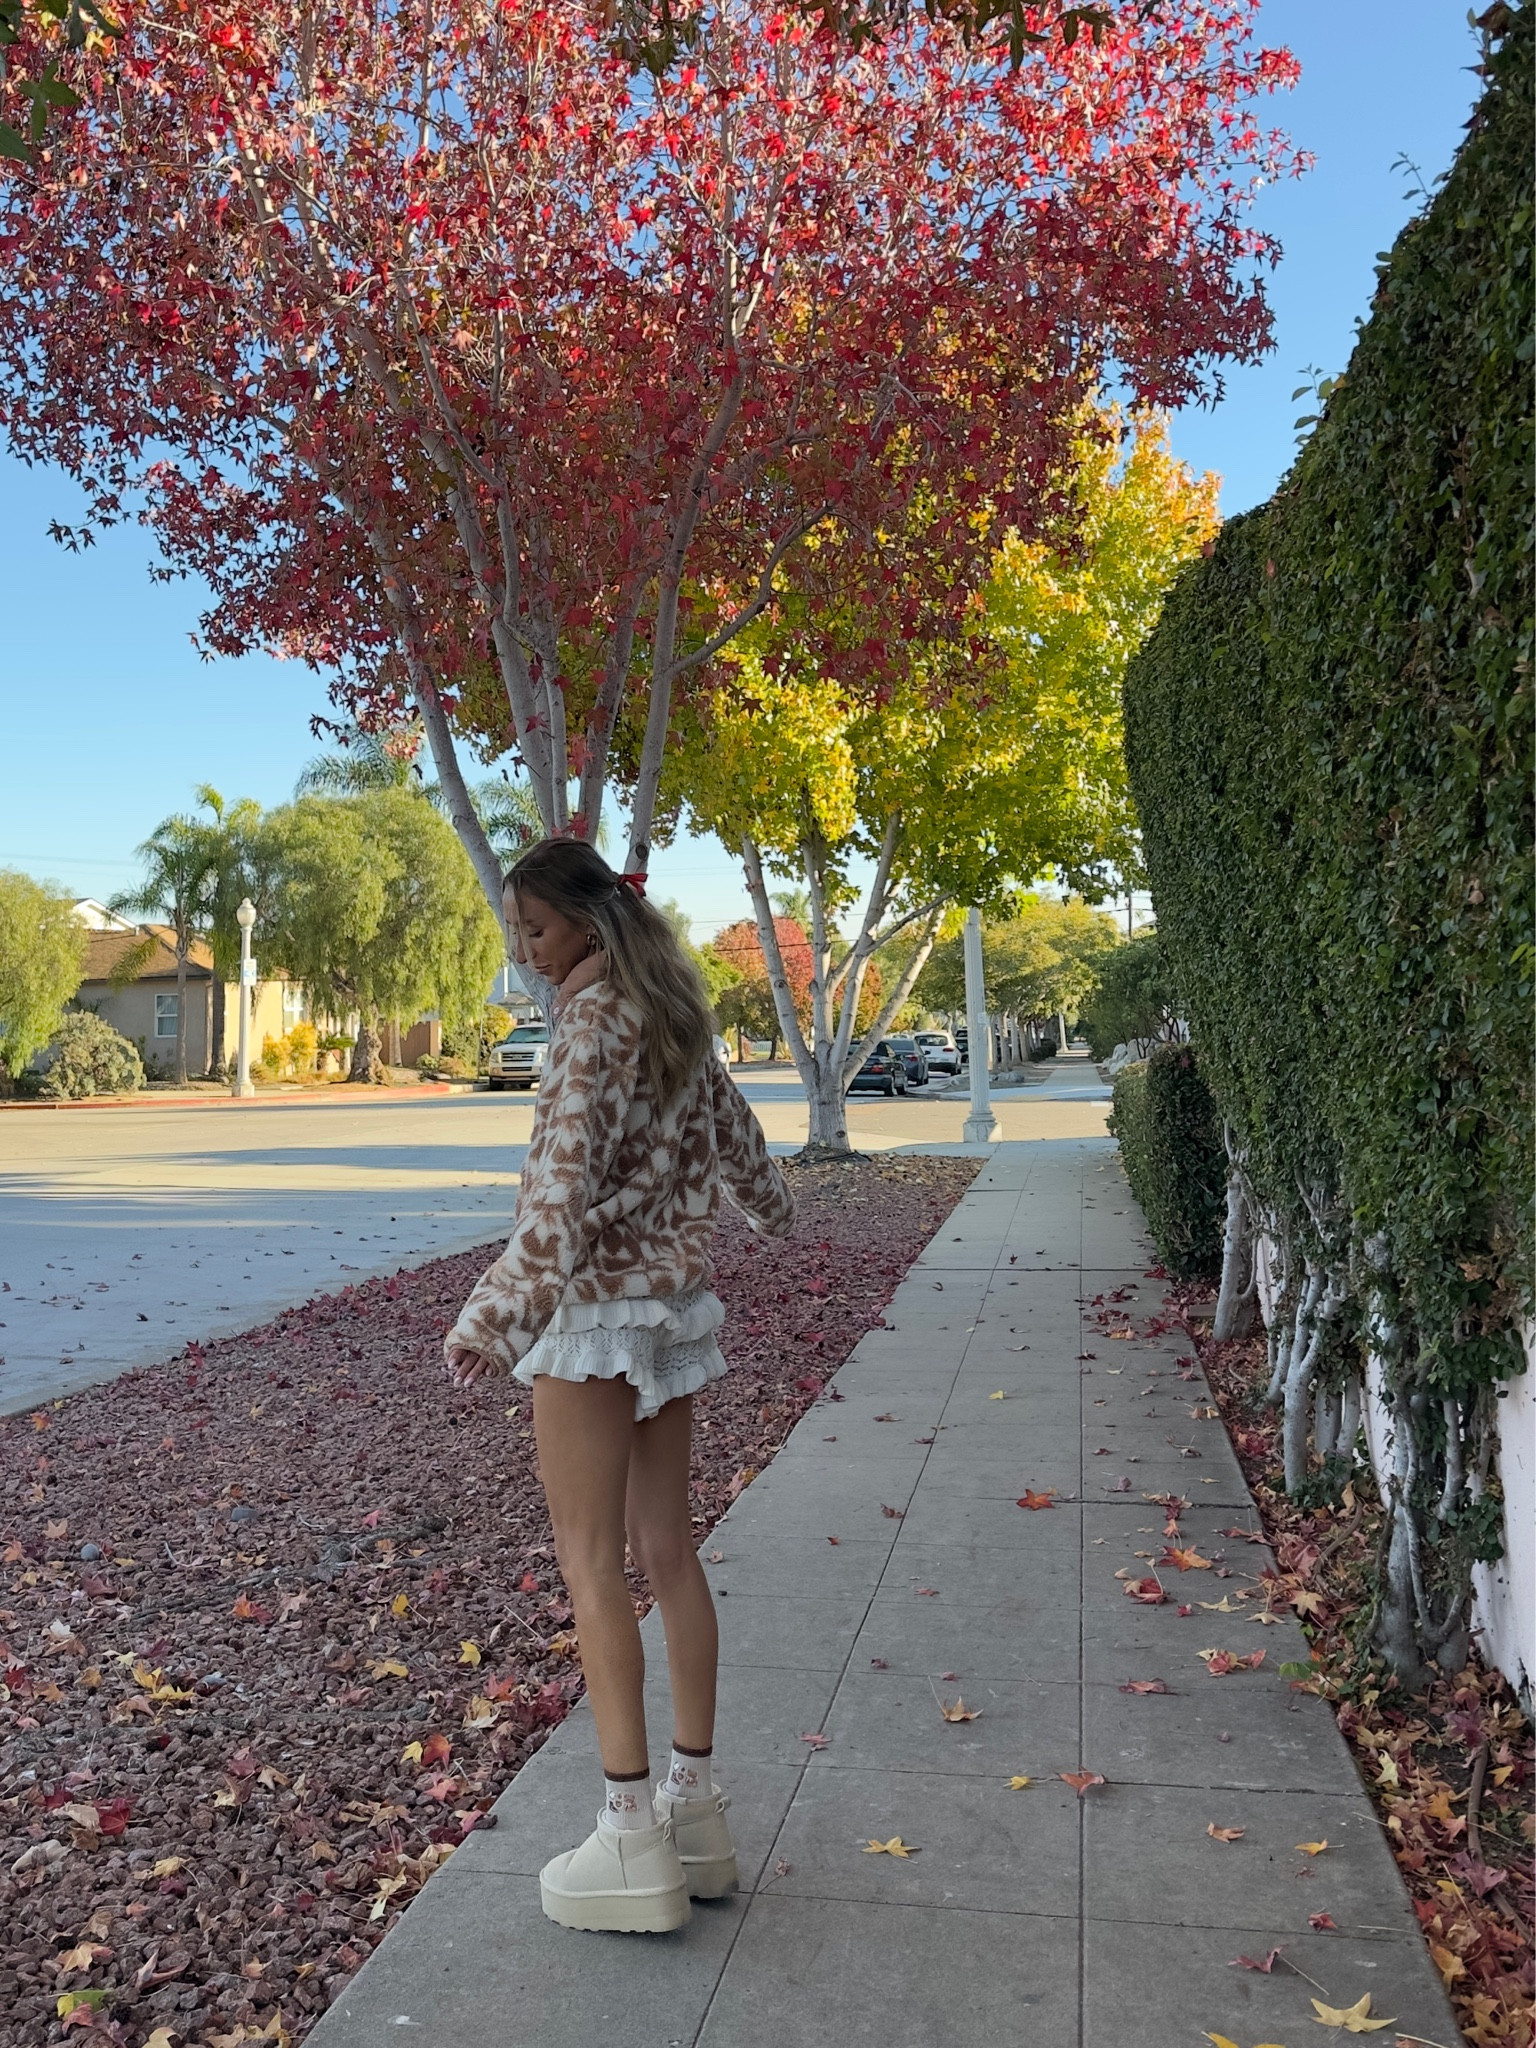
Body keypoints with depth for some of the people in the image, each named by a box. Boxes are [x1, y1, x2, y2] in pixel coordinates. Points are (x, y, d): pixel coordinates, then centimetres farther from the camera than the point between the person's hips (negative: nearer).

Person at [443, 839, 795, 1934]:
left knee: (592, 1560, -2)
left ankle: (633, 1838, 1)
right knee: (666, 1544, 12)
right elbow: (730, 1125, 25)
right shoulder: (674, 1015, 12)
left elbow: (565, 1177, -24)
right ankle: (696, 1803, 20)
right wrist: (773, 1203, 44)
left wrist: (499, 1312, -25)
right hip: (678, 1301, 9)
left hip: (597, 1305, -9)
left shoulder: (595, 1016, -14)